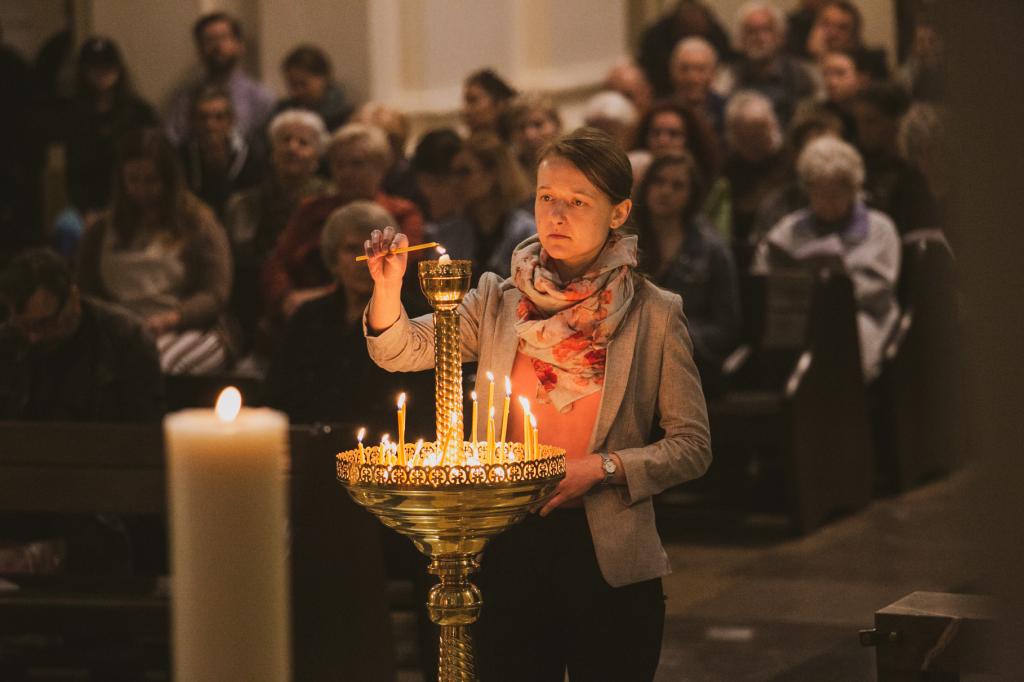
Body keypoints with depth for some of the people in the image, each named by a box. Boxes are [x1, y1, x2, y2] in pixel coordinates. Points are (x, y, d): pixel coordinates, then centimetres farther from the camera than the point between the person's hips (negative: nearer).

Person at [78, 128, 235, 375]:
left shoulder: (198, 223, 9)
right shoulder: (101, 232, 21)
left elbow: (216, 295, 2)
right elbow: (86, 291, 19)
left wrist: (169, 319, -17)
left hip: (190, 329, -2)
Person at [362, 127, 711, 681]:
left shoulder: (654, 315, -1)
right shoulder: (498, 302, 6)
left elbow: (692, 447, -1)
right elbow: (401, 352, -2)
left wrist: (602, 468, -15)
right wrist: (388, 286, -21)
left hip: (609, 561, -2)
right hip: (508, 552, 2)